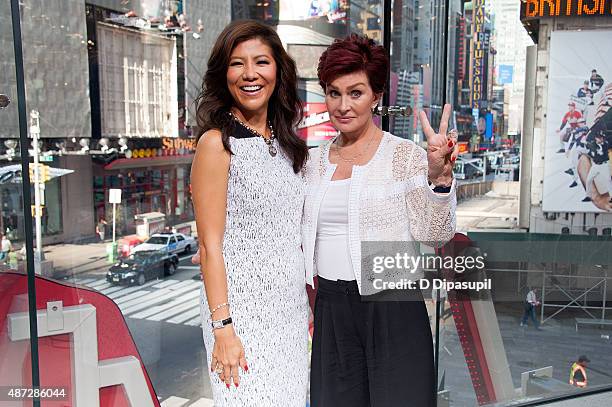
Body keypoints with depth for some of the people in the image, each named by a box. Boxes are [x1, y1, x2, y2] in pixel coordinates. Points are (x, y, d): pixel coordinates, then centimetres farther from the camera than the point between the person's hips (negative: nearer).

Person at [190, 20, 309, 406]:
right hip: (242, 310, -6)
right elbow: (211, 244, -13)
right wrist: (223, 329, -16)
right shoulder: (216, 143, -11)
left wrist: (313, 303, 12)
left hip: (292, 308, 6)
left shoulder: (286, 142, 9)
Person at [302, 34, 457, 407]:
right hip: (330, 306, 4)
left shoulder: (406, 156, -6)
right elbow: (304, 236, 15)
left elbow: (434, 238, -10)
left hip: (392, 307, -4)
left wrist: (439, 178, -25)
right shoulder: (315, 161, 8)